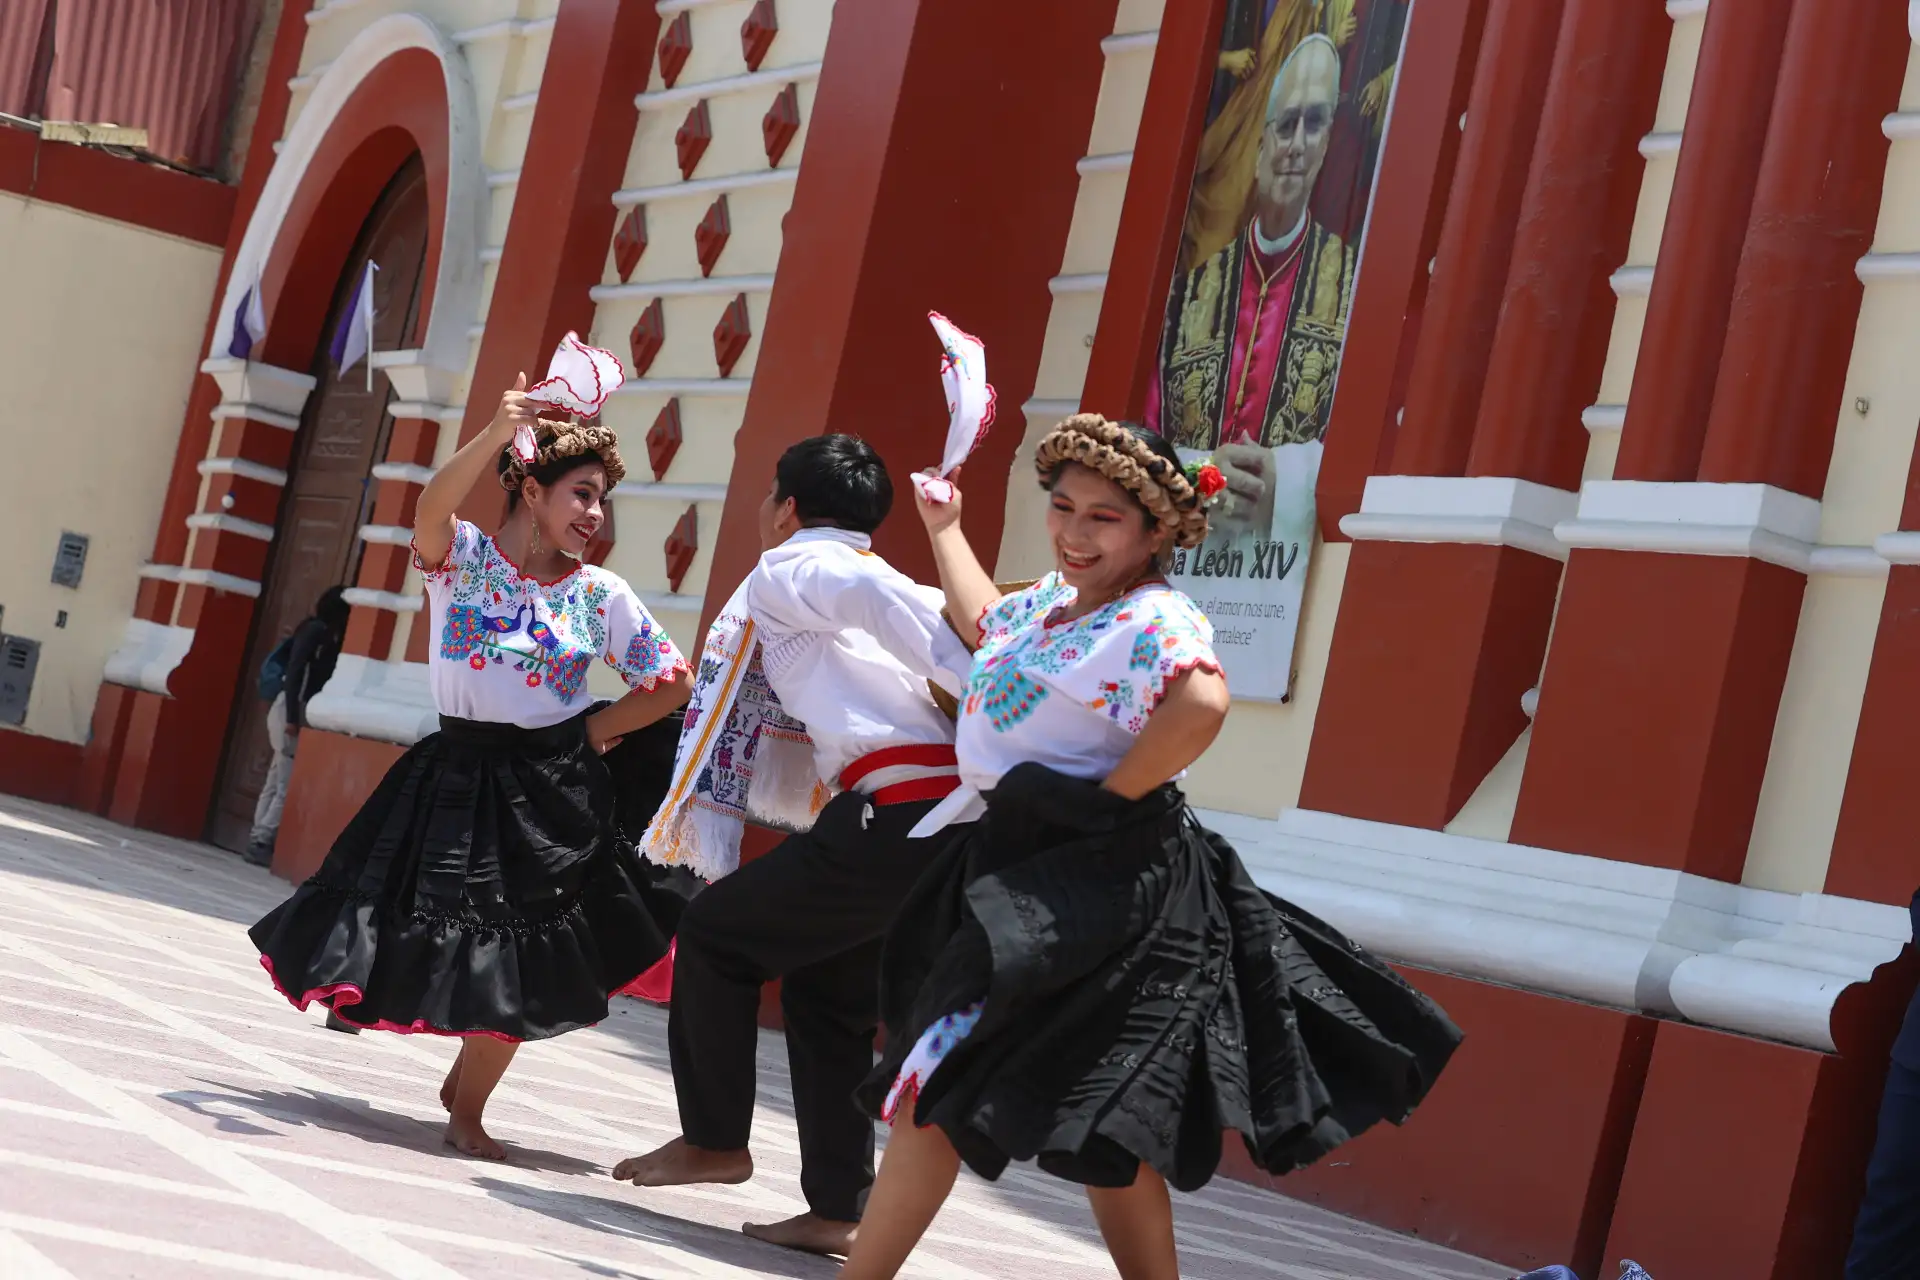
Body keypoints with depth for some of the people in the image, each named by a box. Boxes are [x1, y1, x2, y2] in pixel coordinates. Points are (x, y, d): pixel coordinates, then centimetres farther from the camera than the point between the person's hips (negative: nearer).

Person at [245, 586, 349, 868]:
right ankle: (261, 841, -6)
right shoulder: (317, 631, -11)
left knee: (276, 783, 8)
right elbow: (296, 671, -17)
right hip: (293, 710, -9)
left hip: (295, 711, 9)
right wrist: (292, 717, -21)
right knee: (288, 785, -8)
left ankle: (259, 841, 10)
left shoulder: (322, 633, 14)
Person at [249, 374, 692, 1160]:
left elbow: (673, 682, 6)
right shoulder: (464, 558, -4)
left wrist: (591, 735, -2)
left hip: (548, 796, 1)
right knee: (419, 925, 1)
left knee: (514, 959, 2)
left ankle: (467, 1107, 21)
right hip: (455, 772, -1)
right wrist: (499, 431, -39)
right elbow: (431, 513, -27)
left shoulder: (602, 597, 1)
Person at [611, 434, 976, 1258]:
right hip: (951, 814, 8)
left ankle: (714, 1139, 19)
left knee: (717, 934, 8)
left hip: (894, 811, -8)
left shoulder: (785, 571, 4)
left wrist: (988, 691, -18)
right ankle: (836, 1210, 19)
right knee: (827, 993, 19)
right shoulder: (871, 578, 30)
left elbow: (868, 593, -14)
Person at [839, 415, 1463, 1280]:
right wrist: (943, 525, 42)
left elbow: (1201, 703, -40)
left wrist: (1109, 799, -29)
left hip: (1096, 883, -9)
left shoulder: (1152, 621, -18)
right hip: (1018, 870, 9)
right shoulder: (1049, 601, 11)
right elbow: (983, 620, 35)